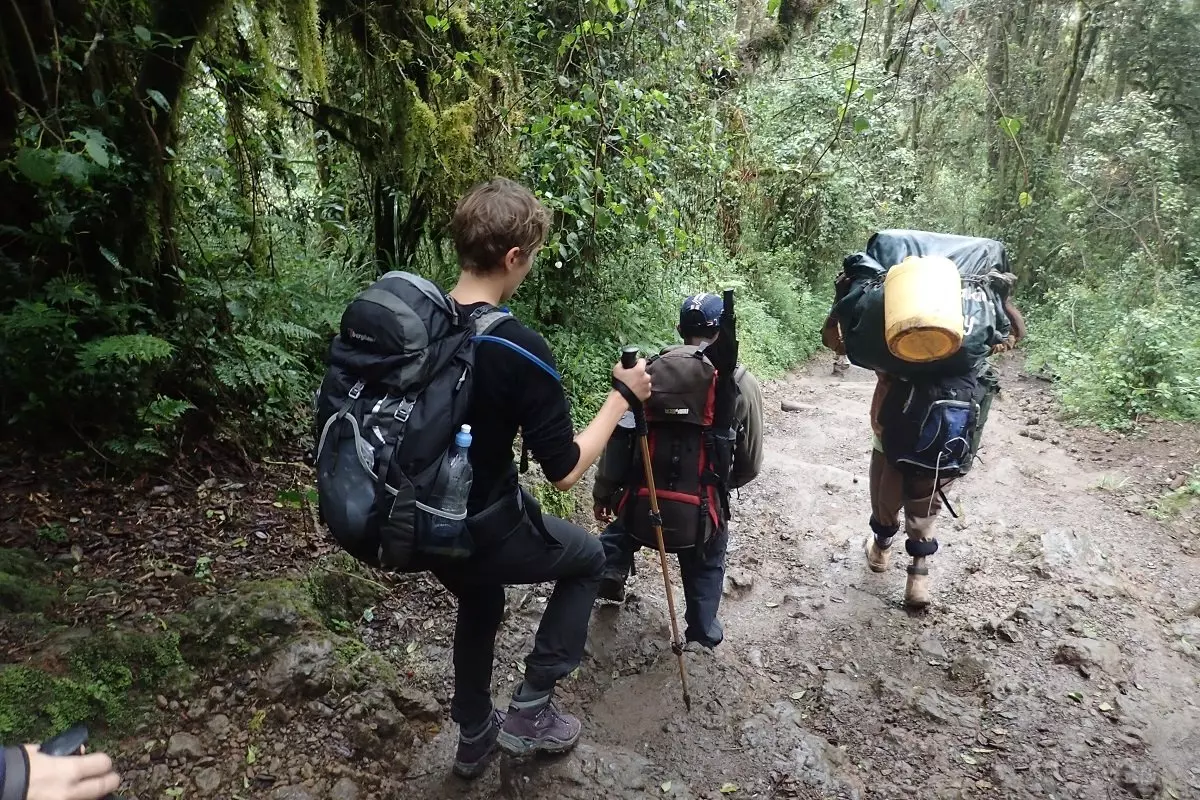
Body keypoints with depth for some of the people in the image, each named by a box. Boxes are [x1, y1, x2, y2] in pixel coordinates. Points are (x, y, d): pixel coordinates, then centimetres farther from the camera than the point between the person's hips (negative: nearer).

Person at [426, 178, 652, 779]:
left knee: (478, 607, 33)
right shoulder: (519, 351, -26)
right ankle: (531, 707, 22)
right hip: (484, 531, -7)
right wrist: (622, 396, -8)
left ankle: (474, 739, 50)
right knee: (588, 557, 21)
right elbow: (565, 470, -19)